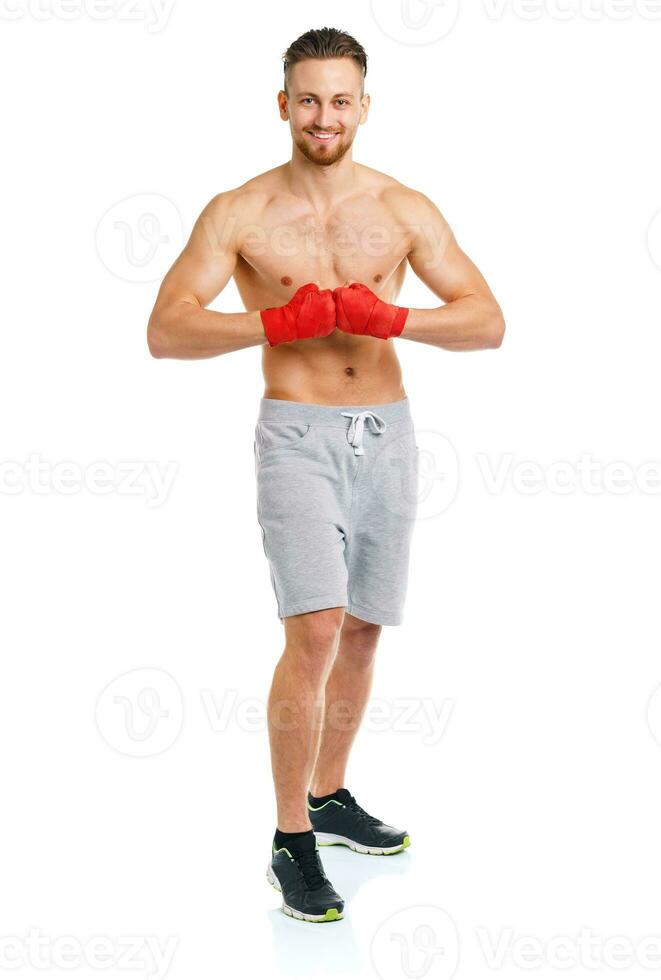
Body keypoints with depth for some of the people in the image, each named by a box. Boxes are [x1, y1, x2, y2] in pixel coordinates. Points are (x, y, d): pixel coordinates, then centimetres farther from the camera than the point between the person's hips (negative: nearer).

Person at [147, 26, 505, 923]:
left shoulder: (405, 209, 4)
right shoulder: (239, 213, -2)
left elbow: (488, 322, -2)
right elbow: (165, 331, -10)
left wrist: (391, 318, -18)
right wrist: (276, 322, -21)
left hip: (387, 435, 4)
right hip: (298, 436, -4)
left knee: (362, 632, 13)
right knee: (314, 634, -15)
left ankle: (330, 797, 32)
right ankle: (292, 842, -1)